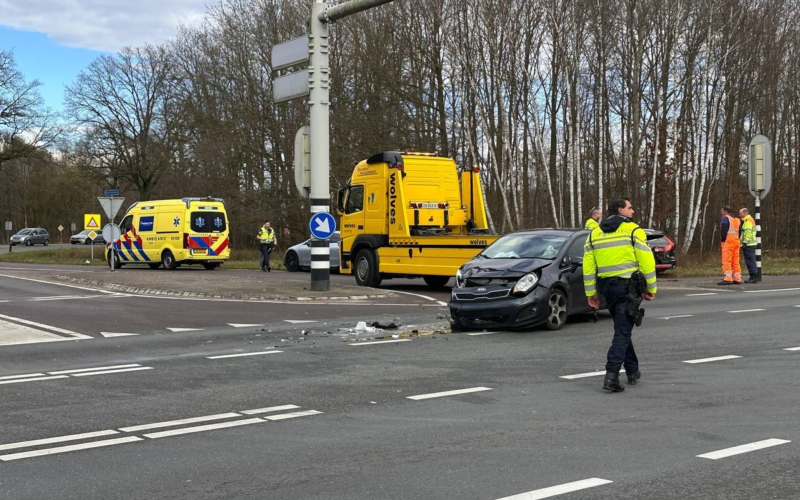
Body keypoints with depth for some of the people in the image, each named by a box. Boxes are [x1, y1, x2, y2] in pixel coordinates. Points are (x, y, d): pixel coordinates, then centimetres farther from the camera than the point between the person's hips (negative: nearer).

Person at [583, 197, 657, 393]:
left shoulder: (594, 234, 10)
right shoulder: (633, 231, -5)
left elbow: (588, 266, 7)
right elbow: (646, 261, -8)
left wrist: (591, 293, 11)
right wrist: (651, 288, 0)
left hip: (606, 287, 6)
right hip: (627, 286, -5)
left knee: (622, 328, 20)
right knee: (622, 331, -6)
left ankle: (633, 371, 28)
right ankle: (611, 375, -16)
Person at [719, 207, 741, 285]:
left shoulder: (725, 218, -2)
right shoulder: (736, 220, 22)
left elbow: (723, 230, -12)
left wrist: (722, 240, -7)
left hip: (728, 241, -8)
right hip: (736, 241, 8)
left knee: (726, 261, -11)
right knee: (736, 261, 10)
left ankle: (727, 279, -18)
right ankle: (737, 279, 9)